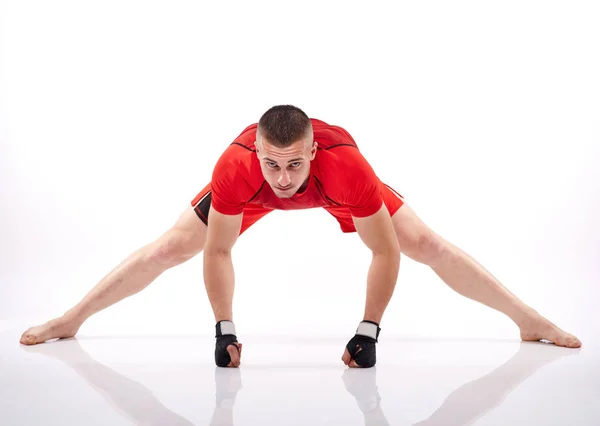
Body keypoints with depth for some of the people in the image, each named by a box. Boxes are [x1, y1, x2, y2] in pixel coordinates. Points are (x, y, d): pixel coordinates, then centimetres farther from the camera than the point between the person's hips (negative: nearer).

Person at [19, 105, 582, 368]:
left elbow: (385, 251, -33)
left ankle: (532, 322, 14)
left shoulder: (346, 165, -46)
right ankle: (70, 321, 21)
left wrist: (369, 333, -31)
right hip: (253, 194, 1)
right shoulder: (236, 166, -42)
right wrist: (224, 330, -26)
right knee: (167, 249, 0)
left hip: (336, 189, 0)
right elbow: (218, 251, -26)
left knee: (428, 245, -3)